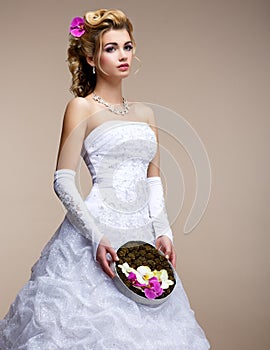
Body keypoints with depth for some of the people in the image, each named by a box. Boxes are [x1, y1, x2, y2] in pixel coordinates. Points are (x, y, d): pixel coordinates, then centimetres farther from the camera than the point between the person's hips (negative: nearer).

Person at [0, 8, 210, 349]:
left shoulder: (145, 112, 15)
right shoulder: (82, 107, -1)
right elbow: (63, 181, -7)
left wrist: (163, 232, 4)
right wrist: (96, 237, -16)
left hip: (143, 235, 5)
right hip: (97, 233, -5)